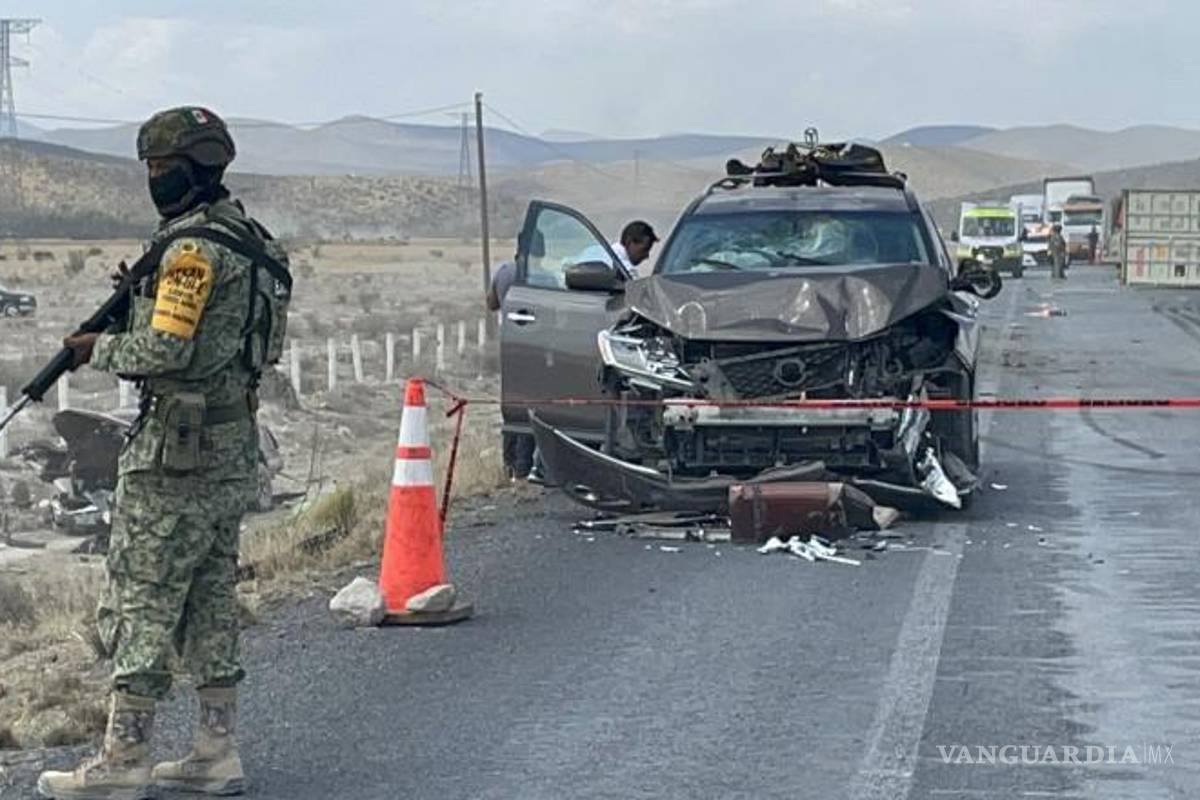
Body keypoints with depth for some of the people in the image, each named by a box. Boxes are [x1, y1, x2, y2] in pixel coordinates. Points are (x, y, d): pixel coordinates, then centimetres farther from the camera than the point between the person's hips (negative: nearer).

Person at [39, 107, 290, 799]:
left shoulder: (193, 248, -17)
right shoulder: (250, 240, 14)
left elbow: (166, 350, -22)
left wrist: (100, 349, -5)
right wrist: (138, 298, 12)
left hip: (178, 449, -9)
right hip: (233, 444, 9)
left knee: (142, 602, -3)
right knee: (212, 600, 13)